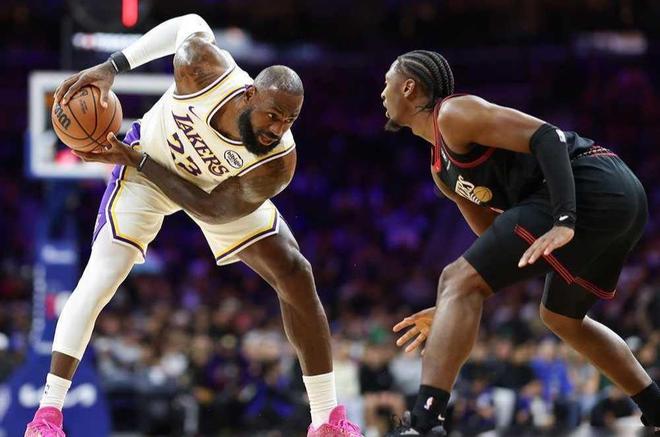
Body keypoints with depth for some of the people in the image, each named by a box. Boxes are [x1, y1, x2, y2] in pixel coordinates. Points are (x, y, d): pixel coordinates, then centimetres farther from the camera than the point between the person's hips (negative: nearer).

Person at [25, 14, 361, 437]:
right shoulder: (205, 70, -39)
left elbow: (209, 208, -27)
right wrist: (111, 67, -21)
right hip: (147, 167, -1)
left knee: (295, 276, -7)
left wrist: (137, 163, -29)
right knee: (98, 281, -17)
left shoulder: (278, 163, -36)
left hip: (222, 189, 1)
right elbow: (191, 24, -15)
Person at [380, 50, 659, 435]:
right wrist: (454, 314, 25)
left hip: (588, 187, -10)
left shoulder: (453, 113, -2)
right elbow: (499, 247, 31)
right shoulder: (442, 170, 27)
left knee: (458, 281, -12)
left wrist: (563, 221, -25)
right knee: (562, 318, 32)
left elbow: (548, 137, -14)